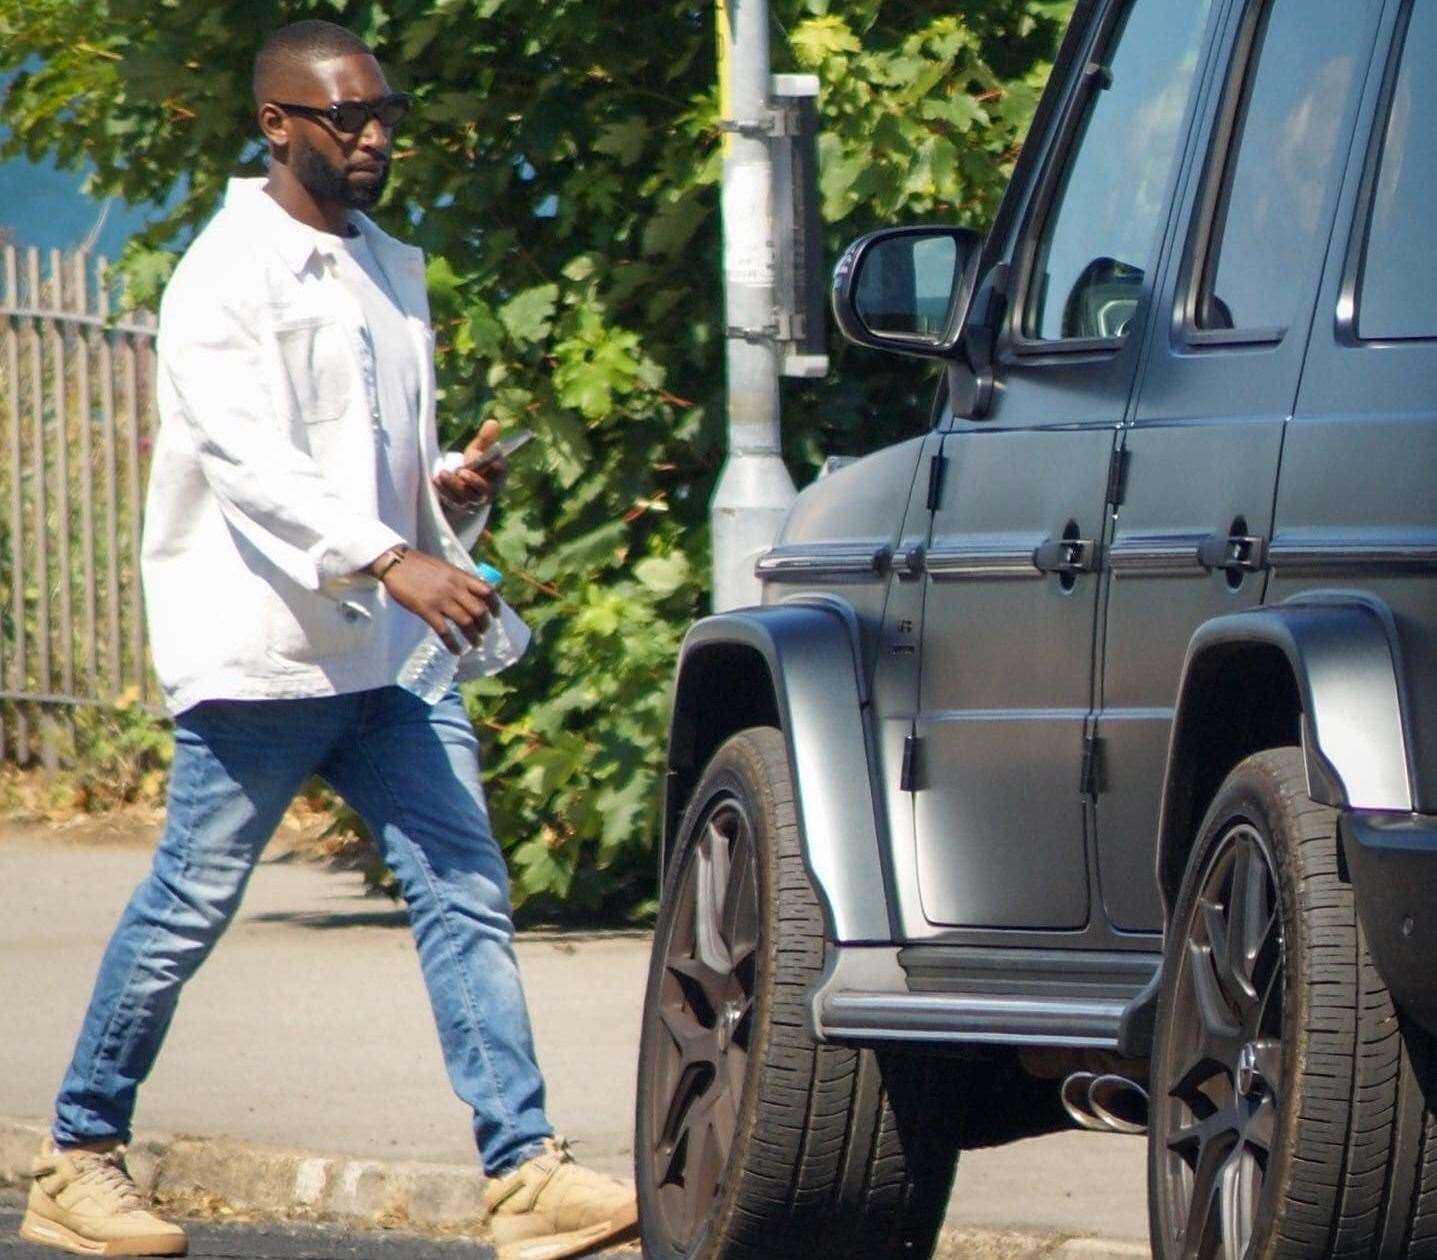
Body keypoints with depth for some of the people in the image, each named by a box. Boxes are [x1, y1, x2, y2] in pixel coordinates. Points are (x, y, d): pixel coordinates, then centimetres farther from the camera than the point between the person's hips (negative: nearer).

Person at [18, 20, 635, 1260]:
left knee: (465, 892, -4)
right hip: (259, 646, -7)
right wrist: (388, 559, -31)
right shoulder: (226, 274, -7)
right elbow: (248, 457, -19)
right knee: (187, 912, 0)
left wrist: (455, 494, 1)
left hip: (389, 648, 7)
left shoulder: (392, 271, 17)